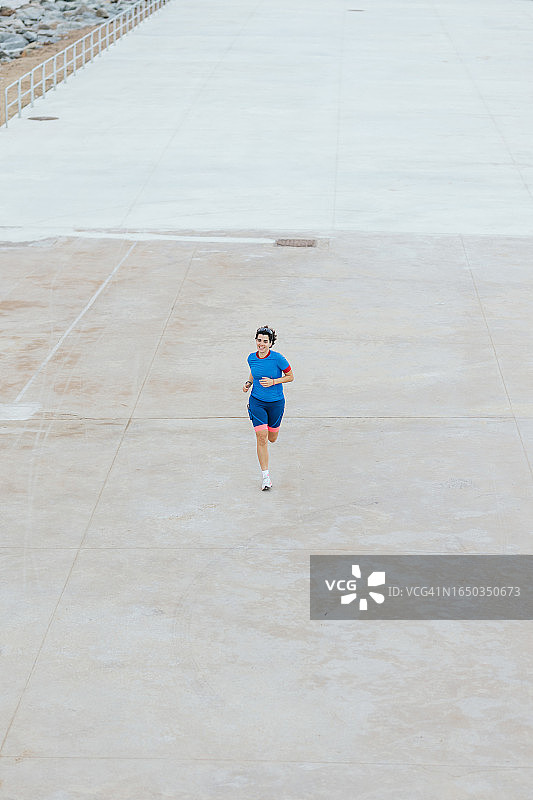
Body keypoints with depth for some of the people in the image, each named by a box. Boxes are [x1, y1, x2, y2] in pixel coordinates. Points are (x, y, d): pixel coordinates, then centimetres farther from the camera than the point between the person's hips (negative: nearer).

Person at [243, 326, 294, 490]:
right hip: (257, 401, 1)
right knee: (261, 438, -10)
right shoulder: (252, 358, -3)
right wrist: (249, 382, -2)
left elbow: (290, 376, -6)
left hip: (276, 402, -1)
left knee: (272, 438, 12)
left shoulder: (278, 358, -16)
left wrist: (273, 382, -19)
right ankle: (266, 477, -3)